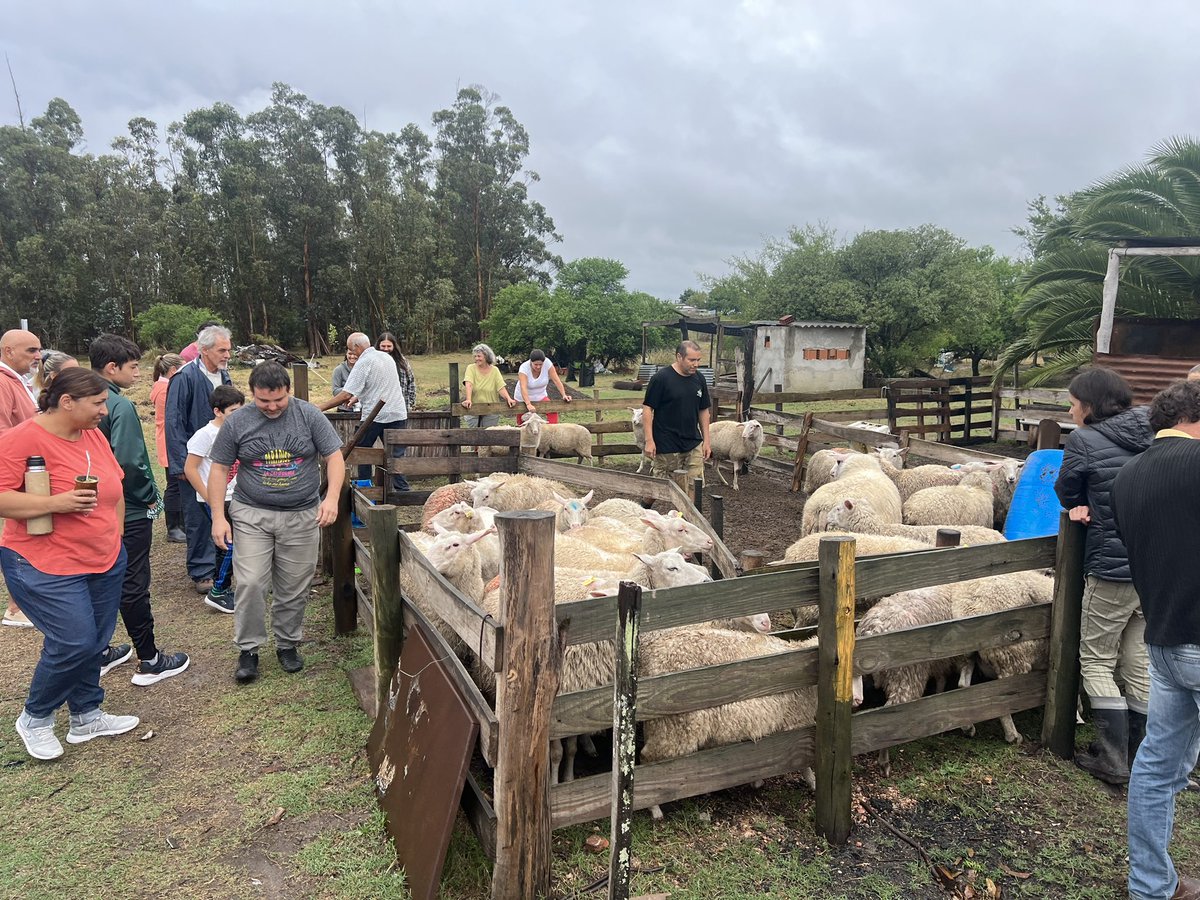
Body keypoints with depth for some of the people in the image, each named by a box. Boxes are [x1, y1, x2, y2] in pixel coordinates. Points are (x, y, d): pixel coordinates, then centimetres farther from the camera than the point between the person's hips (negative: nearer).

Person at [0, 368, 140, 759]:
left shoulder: (94, 435, 6)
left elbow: (115, 491, 15)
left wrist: (114, 539, 14)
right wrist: (56, 503, -27)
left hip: (105, 564, 7)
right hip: (46, 567, -7)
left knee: (95, 642, 12)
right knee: (75, 642, -9)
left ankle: (86, 716, 30)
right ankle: (35, 718, 17)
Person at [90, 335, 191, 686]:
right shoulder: (120, 406, -19)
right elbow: (128, 463, -27)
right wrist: (150, 497, -13)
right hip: (129, 513, -8)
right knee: (133, 586, 1)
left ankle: (100, 653, 29)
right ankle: (149, 661, 12)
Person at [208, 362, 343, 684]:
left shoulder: (309, 415, -4)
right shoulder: (237, 422, -2)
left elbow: (334, 457, -2)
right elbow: (219, 468, 3)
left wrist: (332, 497, -16)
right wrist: (218, 517, -3)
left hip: (302, 516, 0)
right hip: (251, 515, 0)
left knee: (294, 589, 7)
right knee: (250, 584, -7)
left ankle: (288, 645, 25)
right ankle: (248, 650, 9)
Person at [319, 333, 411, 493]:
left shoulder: (363, 363, -12)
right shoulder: (386, 356, 11)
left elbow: (346, 395, -17)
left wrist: (321, 407, -11)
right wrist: (358, 398, 28)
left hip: (375, 416, -6)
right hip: (398, 413, 6)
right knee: (396, 455, 6)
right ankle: (403, 490, 0)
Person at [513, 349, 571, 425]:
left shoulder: (547, 363, -21)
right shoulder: (524, 368, -28)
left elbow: (556, 380, -20)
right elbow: (523, 388, -40)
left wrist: (564, 395, -31)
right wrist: (528, 404, -52)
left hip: (540, 396, 2)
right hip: (524, 398, -2)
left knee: (553, 412, -20)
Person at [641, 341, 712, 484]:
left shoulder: (699, 379, 7)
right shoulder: (661, 378, -11)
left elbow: (704, 410, 14)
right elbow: (647, 408, -10)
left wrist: (706, 440, 11)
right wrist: (649, 440, -14)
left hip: (694, 445, 5)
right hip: (666, 447, -5)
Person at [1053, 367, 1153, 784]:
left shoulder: (1083, 441, -13)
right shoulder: (1153, 433, 5)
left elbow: (1066, 495, -2)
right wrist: (1096, 506, 4)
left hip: (1113, 567, -6)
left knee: (1096, 662, 9)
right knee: (1139, 661, 17)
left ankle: (1113, 760, 10)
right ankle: (1139, 756, 28)